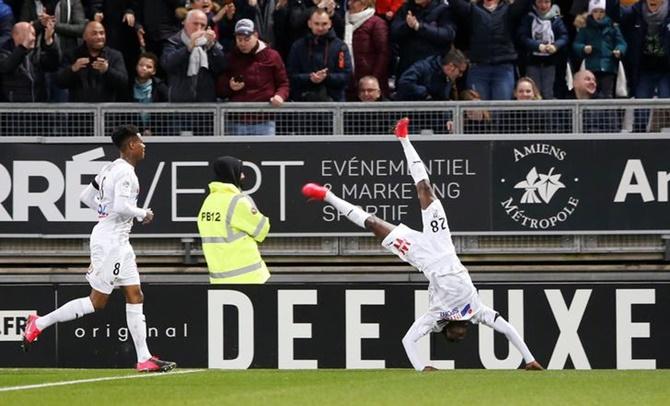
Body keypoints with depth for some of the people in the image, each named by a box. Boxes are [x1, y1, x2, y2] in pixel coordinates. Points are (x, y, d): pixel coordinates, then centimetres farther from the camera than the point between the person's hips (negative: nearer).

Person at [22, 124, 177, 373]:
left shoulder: (111, 169, 13)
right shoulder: (125, 172, -15)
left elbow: (86, 197, 19)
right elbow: (122, 206, -26)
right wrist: (143, 214, -10)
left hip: (119, 242, 10)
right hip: (110, 241, -10)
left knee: (135, 297, 5)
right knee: (97, 302, -5)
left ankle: (144, 359, 2)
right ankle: (40, 323, 3)